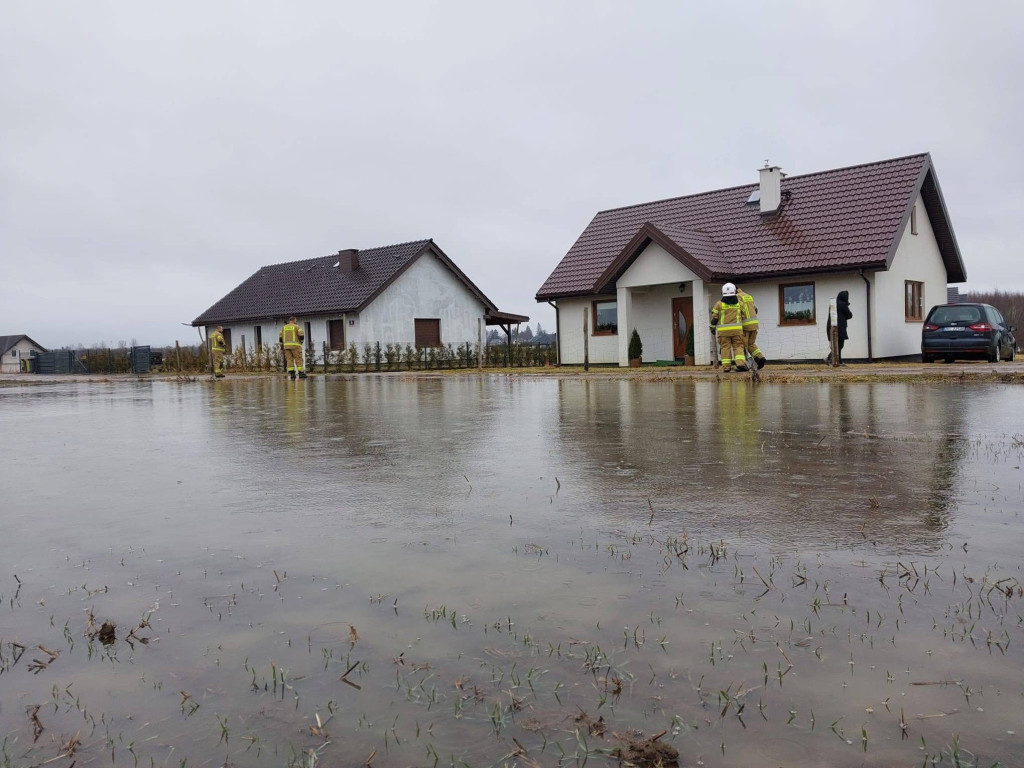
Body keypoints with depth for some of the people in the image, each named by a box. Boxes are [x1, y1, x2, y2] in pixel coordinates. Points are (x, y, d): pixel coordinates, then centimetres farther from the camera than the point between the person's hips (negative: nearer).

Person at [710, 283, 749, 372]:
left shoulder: (719, 304, 2)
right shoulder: (739, 303, 7)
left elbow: (714, 318, 2)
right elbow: (744, 317, 9)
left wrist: (713, 328, 15)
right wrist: (744, 327, 22)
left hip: (723, 330, -1)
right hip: (737, 329, 1)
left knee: (725, 347, 3)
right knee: (738, 346, 4)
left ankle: (726, 367, 0)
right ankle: (741, 363, -13)